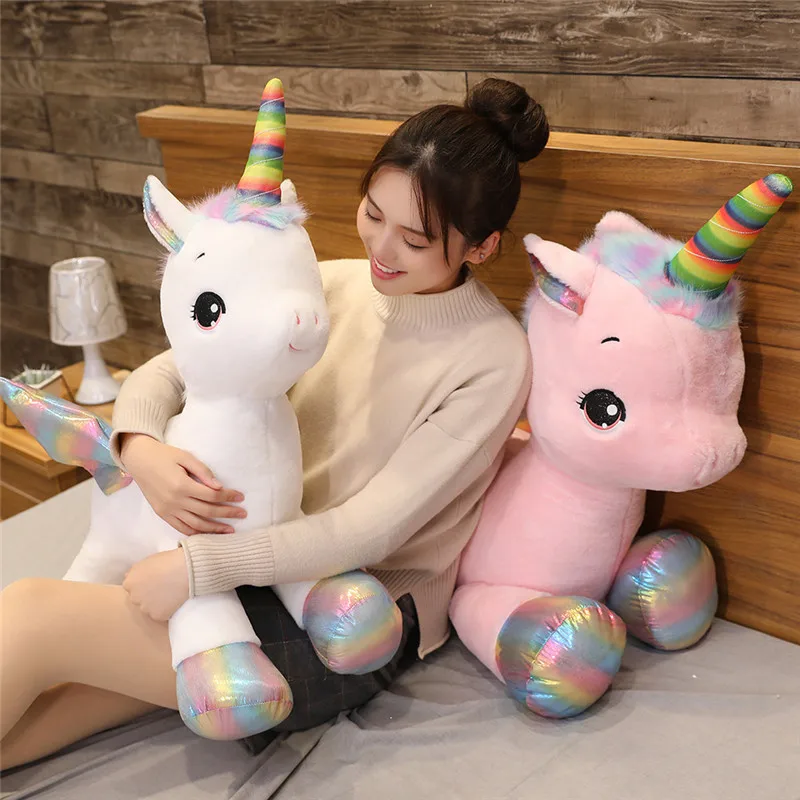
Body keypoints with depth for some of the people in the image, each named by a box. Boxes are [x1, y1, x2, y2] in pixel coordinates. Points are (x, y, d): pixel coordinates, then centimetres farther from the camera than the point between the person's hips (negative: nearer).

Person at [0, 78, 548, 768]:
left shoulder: (494, 356, -15)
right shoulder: (337, 285, 1)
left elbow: (373, 529, -18)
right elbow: (169, 368, 3)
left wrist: (198, 567, -22)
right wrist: (141, 448, -19)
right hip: (268, 566, 5)